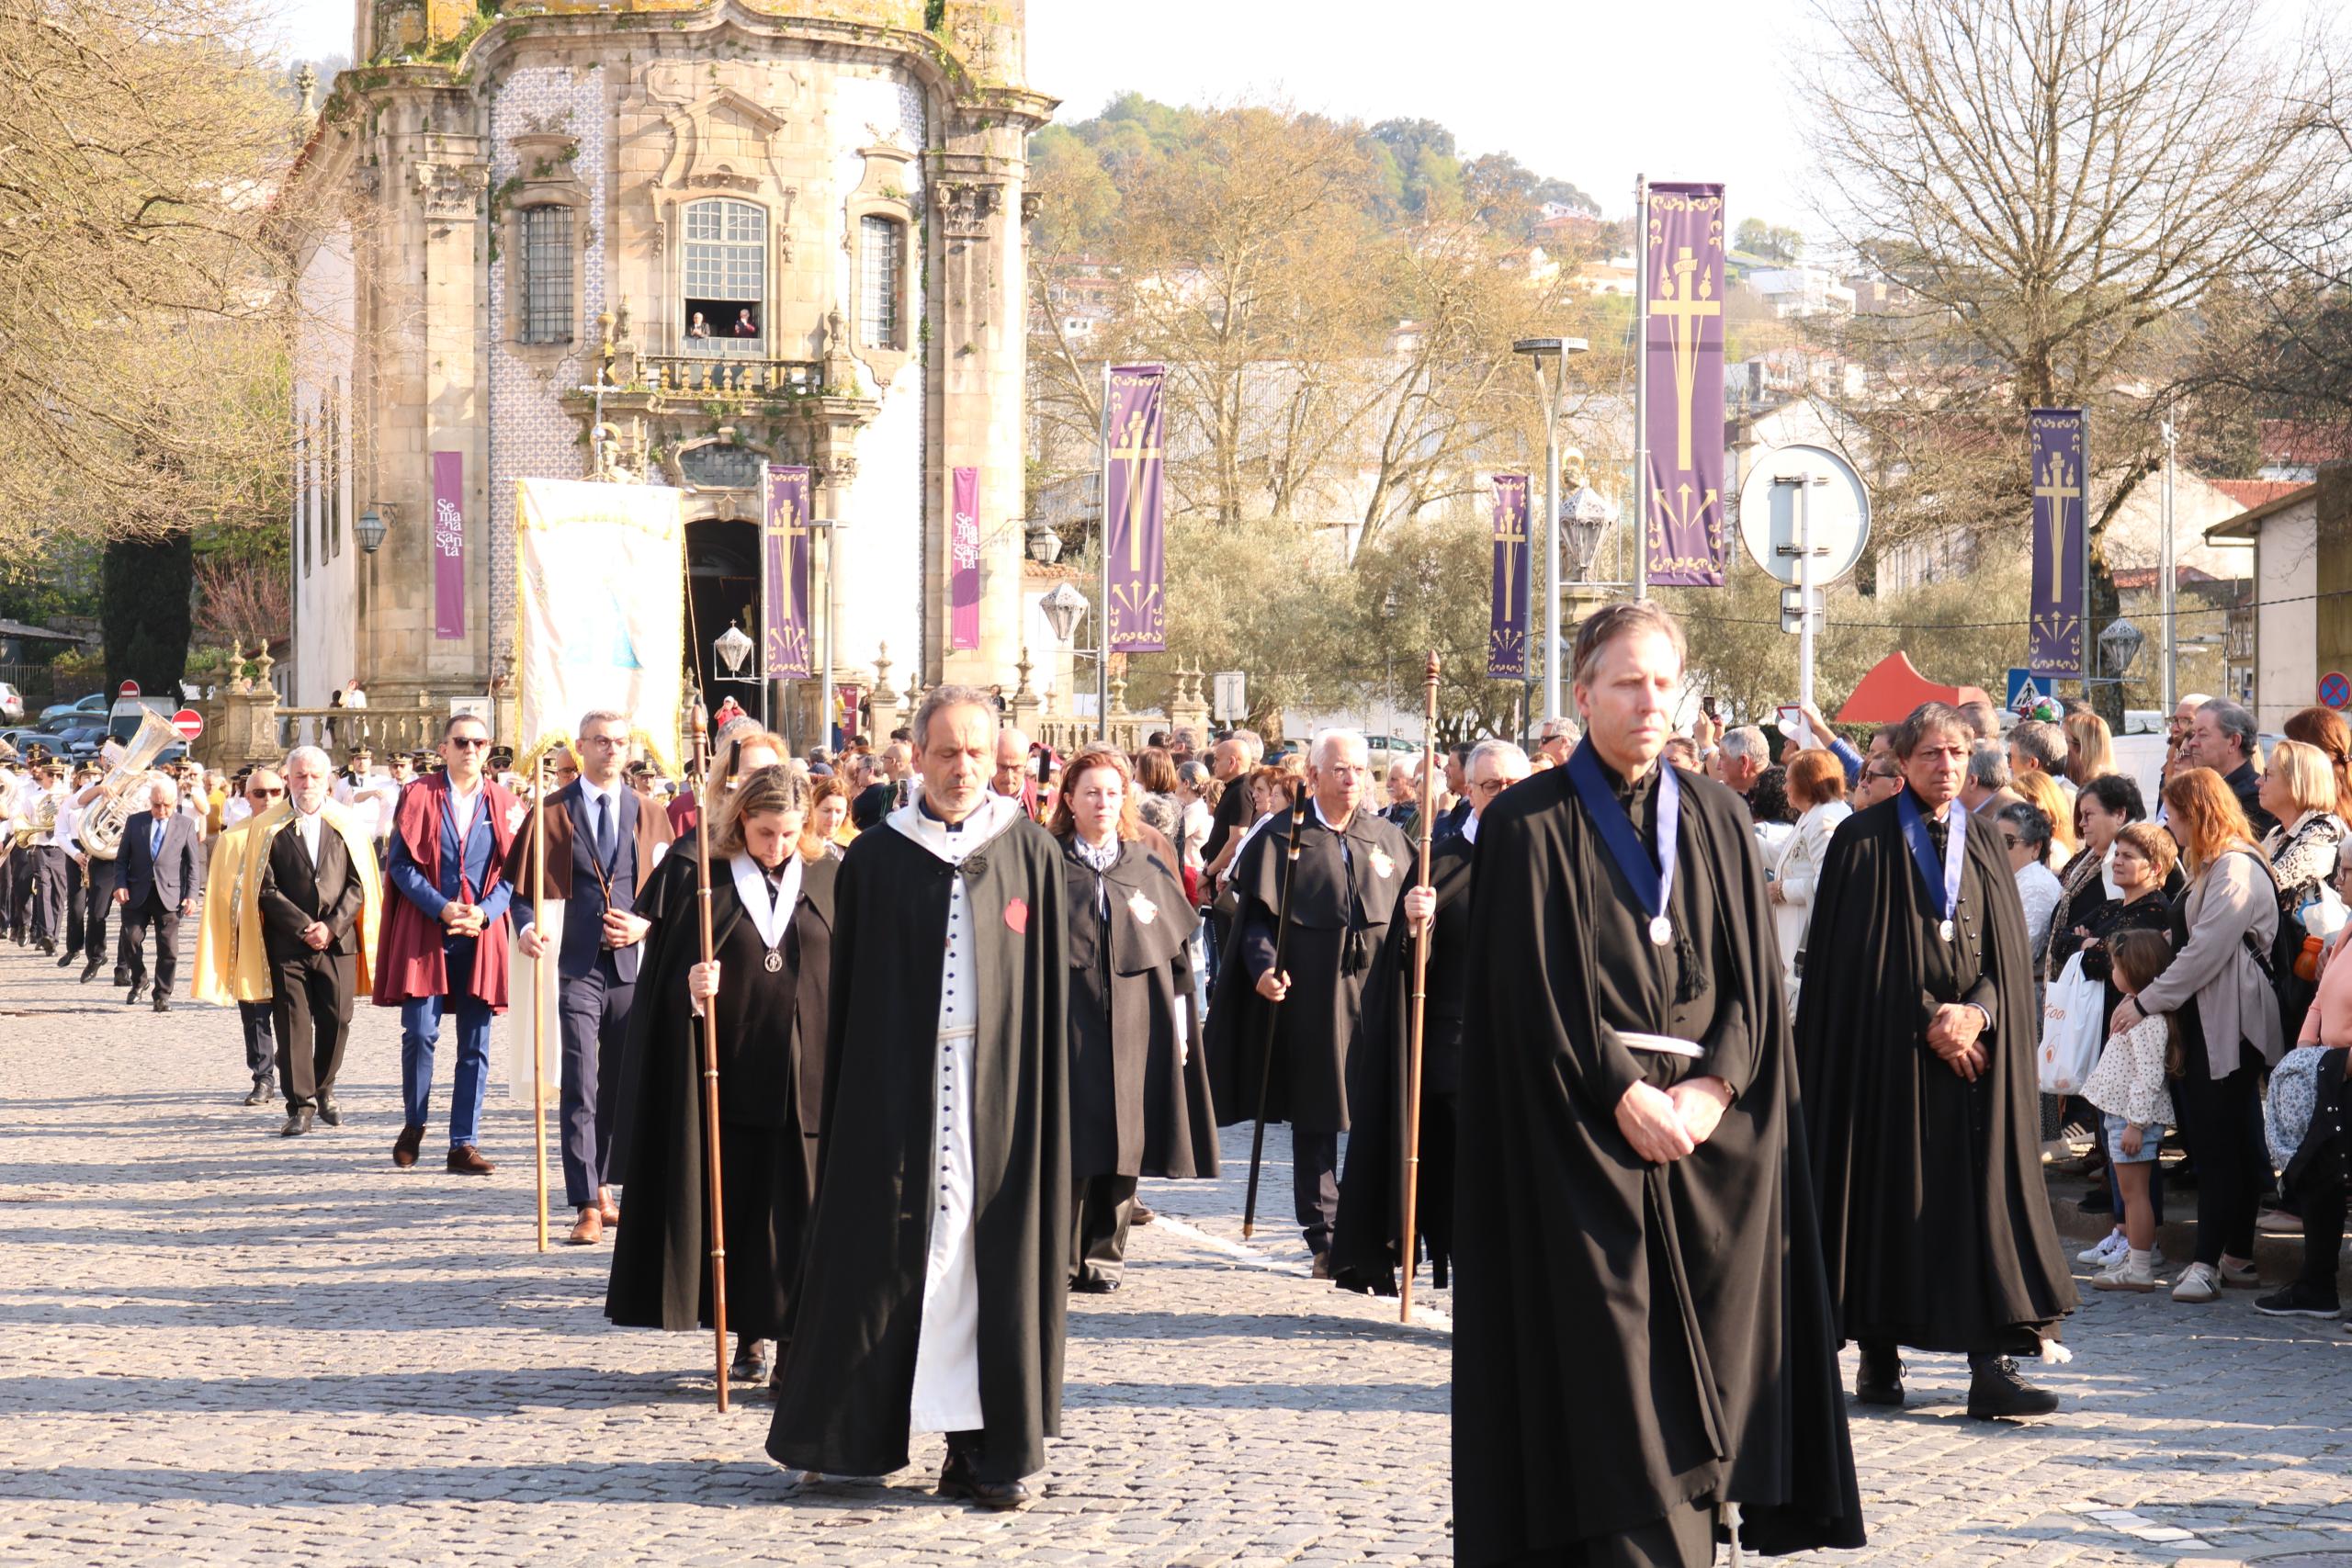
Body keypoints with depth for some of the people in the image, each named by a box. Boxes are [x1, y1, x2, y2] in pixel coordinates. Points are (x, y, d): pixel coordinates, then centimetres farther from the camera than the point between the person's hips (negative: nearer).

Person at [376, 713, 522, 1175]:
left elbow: (512, 872, 7)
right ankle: (413, 1125, 15)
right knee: (420, 1033, -8)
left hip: (481, 933, 2)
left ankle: (464, 1145, 5)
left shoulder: (504, 805, 9)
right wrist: (443, 908, -13)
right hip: (424, 930, -2)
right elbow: (401, 865, -1)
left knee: (475, 1044, 1)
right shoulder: (418, 797, 3)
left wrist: (483, 913, -11)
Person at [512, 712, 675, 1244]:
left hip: (632, 965, 3)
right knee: (579, 1092, -8)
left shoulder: (649, 816, 11)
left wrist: (646, 926, -4)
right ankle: (586, 1207, -9)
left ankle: (601, 1186, 26)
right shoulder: (552, 814, 3)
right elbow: (521, 884, 3)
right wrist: (526, 927, -16)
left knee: (620, 1088, 11)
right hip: (576, 966, -3)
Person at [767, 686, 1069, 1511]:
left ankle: (988, 1448, 4)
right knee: (887, 1250, 0)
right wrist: (839, 1108, 1)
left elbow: (1052, 988, 5)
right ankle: (853, 1428, 9)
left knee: (991, 1251, 0)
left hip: (998, 1082, 0)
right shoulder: (875, 859, 5)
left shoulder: (1031, 853, 6)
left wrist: (1045, 1096, -2)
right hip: (899, 1084, 0)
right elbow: (849, 990, 5)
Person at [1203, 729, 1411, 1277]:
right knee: (1314, 1120, 2)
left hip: (1376, 997, 2)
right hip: (1310, 1000, -2)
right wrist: (1264, 966, -18)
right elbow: (1255, 916, -2)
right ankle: (1323, 1236, 8)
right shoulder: (1282, 839, 2)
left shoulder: (1388, 841, 12)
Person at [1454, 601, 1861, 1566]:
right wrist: (1624, 1094, -15)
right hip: (1587, 1140, -4)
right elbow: (1534, 989, -7)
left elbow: (1752, 977, 7)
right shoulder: (1529, 826, 0)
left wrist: (1712, 1087, -9)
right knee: (1609, 1369, -7)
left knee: (1703, 1367, 1)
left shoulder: (1717, 819, 13)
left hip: (1711, 1132, 4)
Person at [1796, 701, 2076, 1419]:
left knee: (1986, 1194, -3)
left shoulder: (1984, 841, 12)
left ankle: (1992, 1367, -6)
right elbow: (1855, 951, -7)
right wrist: (1928, 1020, -13)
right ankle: (1879, 1356, 9)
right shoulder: (1866, 840, -1)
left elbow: (2009, 948, 8)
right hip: (1888, 1045, -3)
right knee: (1888, 1193, 0)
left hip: (1980, 1042, 3)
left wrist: (1975, 1011, -11)